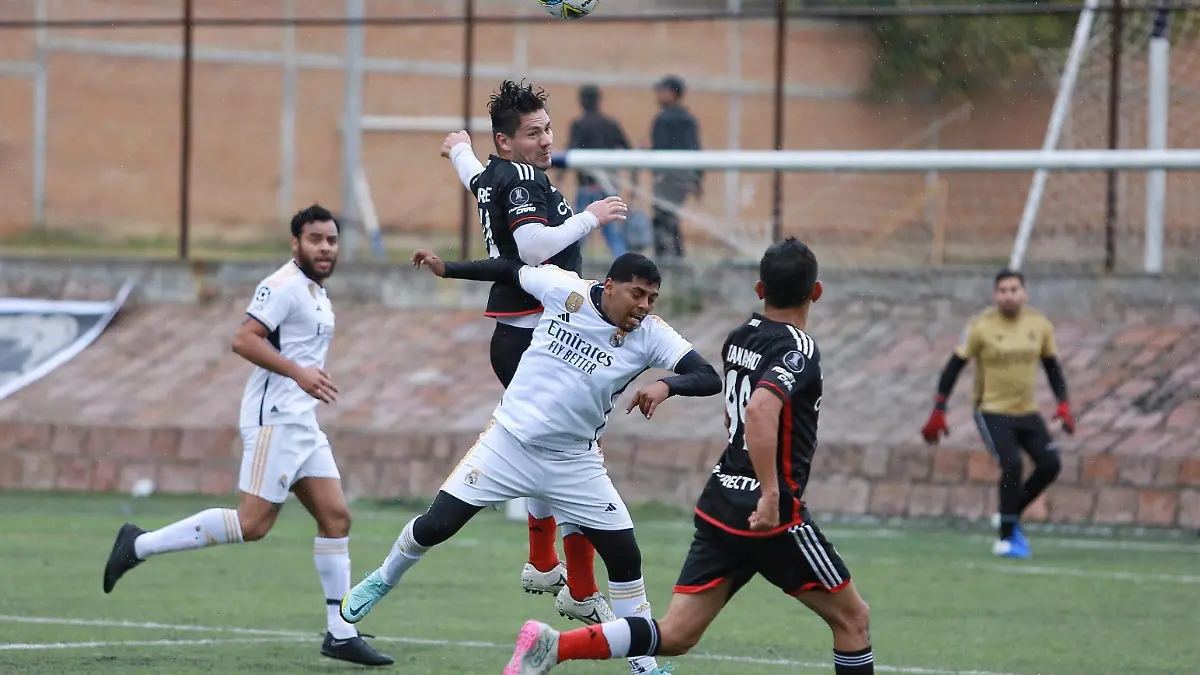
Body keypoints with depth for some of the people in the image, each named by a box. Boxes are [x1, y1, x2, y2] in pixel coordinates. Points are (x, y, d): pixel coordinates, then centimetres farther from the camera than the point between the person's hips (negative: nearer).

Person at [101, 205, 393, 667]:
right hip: (275, 418, -10)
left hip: (301, 422, 10)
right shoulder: (284, 286, -11)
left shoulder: (315, 292, 19)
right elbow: (243, 339, -21)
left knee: (336, 518, 3)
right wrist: (298, 372, -26)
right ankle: (140, 546, -6)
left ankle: (341, 635, 4)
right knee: (252, 523, -15)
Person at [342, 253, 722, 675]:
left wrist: (667, 385, -38)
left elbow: (709, 378, -19)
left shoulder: (650, 335, -11)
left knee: (626, 557, -6)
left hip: (574, 464, 1)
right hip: (509, 442, -1)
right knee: (435, 526, -2)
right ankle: (383, 580, 28)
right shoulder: (564, 290, -11)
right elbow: (516, 270, 8)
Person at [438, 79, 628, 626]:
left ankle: (542, 564, 38)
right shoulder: (520, 177, -16)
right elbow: (533, 244, -30)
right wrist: (590, 218, -18)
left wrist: (460, 149, 58)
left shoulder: (492, 176, 12)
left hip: (516, 340, 11)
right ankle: (581, 592, -10)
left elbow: (474, 174, 36)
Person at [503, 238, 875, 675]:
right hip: (770, 516, -7)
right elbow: (761, 410, -32)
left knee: (674, 636, 2)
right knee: (852, 619, 9)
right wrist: (772, 494, -35)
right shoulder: (799, 350, -14)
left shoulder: (740, 338, 11)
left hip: (720, 504, 7)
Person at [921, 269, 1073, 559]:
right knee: (1012, 465, -21)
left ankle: (1011, 517, 14)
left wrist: (1063, 404, 1)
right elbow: (954, 367, -7)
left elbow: (1052, 366, 12)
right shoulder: (981, 327, -11)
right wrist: (938, 412, -10)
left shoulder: (1040, 325, 0)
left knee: (1050, 464, -7)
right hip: (991, 411, -5)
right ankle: (1006, 538, -7)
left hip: (1027, 412, 5)